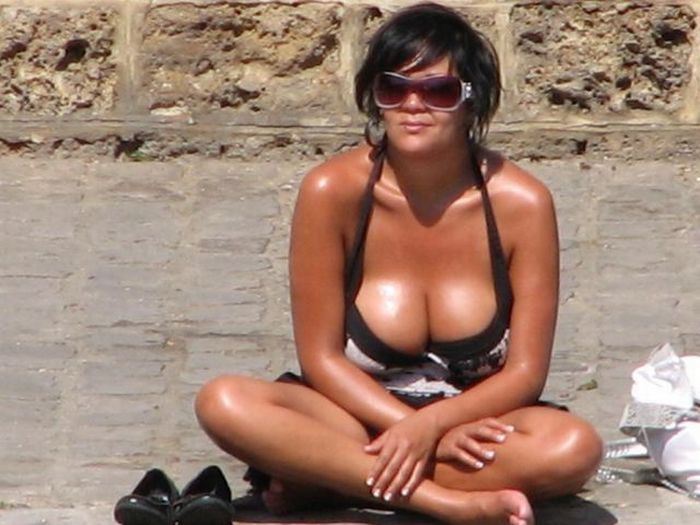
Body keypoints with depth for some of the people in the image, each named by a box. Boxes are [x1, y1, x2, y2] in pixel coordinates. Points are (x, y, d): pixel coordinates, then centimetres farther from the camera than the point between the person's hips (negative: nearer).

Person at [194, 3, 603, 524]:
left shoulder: (521, 203, -11)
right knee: (224, 401, -27)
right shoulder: (333, 192, -11)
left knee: (575, 448, -32)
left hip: (475, 421, 0)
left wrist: (430, 424, -25)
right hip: (360, 415, 0)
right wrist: (421, 435, -19)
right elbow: (321, 358, -8)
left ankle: (325, 480, -21)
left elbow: (524, 373, -8)